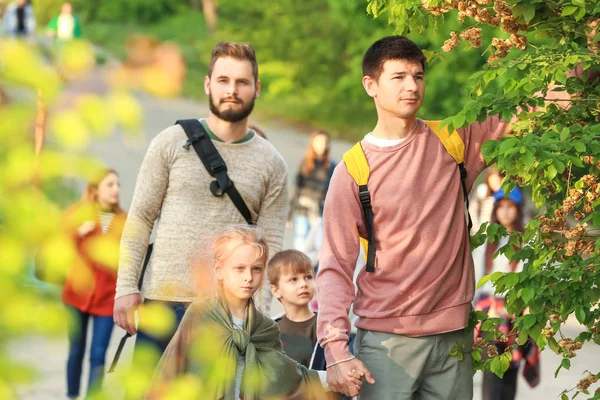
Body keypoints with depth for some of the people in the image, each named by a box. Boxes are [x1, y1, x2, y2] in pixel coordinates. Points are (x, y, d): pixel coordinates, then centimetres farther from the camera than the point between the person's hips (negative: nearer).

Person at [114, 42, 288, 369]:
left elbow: (270, 245, 4)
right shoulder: (172, 143, 5)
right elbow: (140, 219, 4)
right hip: (163, 300, -1)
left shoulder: (271, 164, 7)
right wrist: (126, 287, -5)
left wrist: (258, 312, -7)